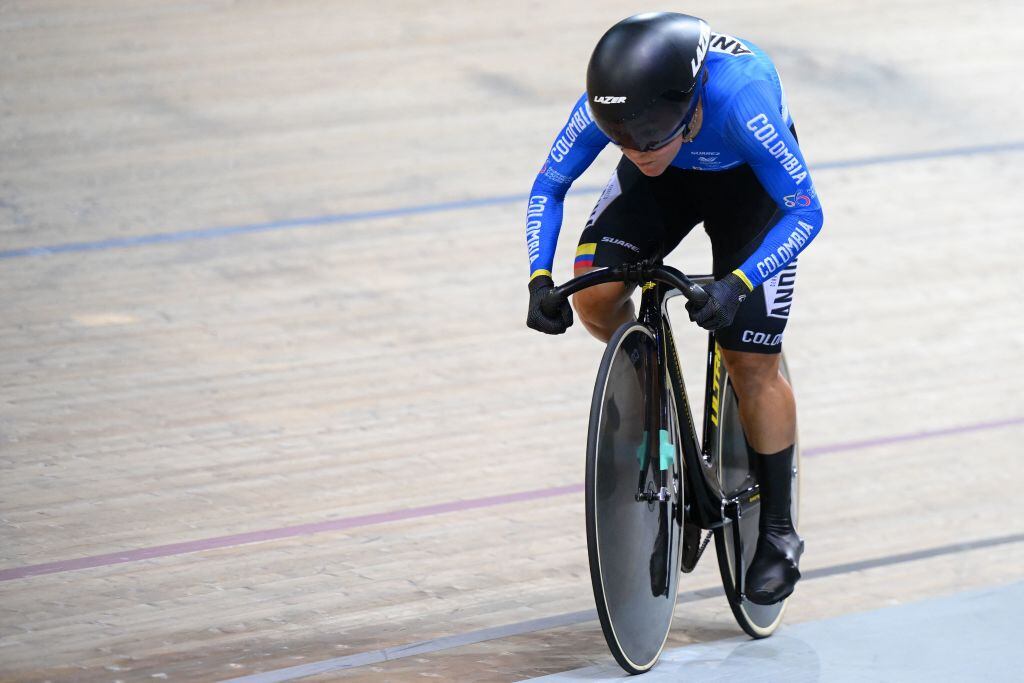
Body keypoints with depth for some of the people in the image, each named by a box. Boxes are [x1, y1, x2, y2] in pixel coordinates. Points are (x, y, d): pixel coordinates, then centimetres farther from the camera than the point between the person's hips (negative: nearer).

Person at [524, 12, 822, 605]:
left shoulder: (741, 102, -42)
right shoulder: (606, 105, -32)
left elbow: (805, 212, -33)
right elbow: (549, 186, -16)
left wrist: (735, 285, -46)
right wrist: (540, 281, -30)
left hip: (750, 182, -3)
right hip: (668, 180, 3)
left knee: (752, 364, -8)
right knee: (594, 297, -20)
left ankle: (778, 532, 7)